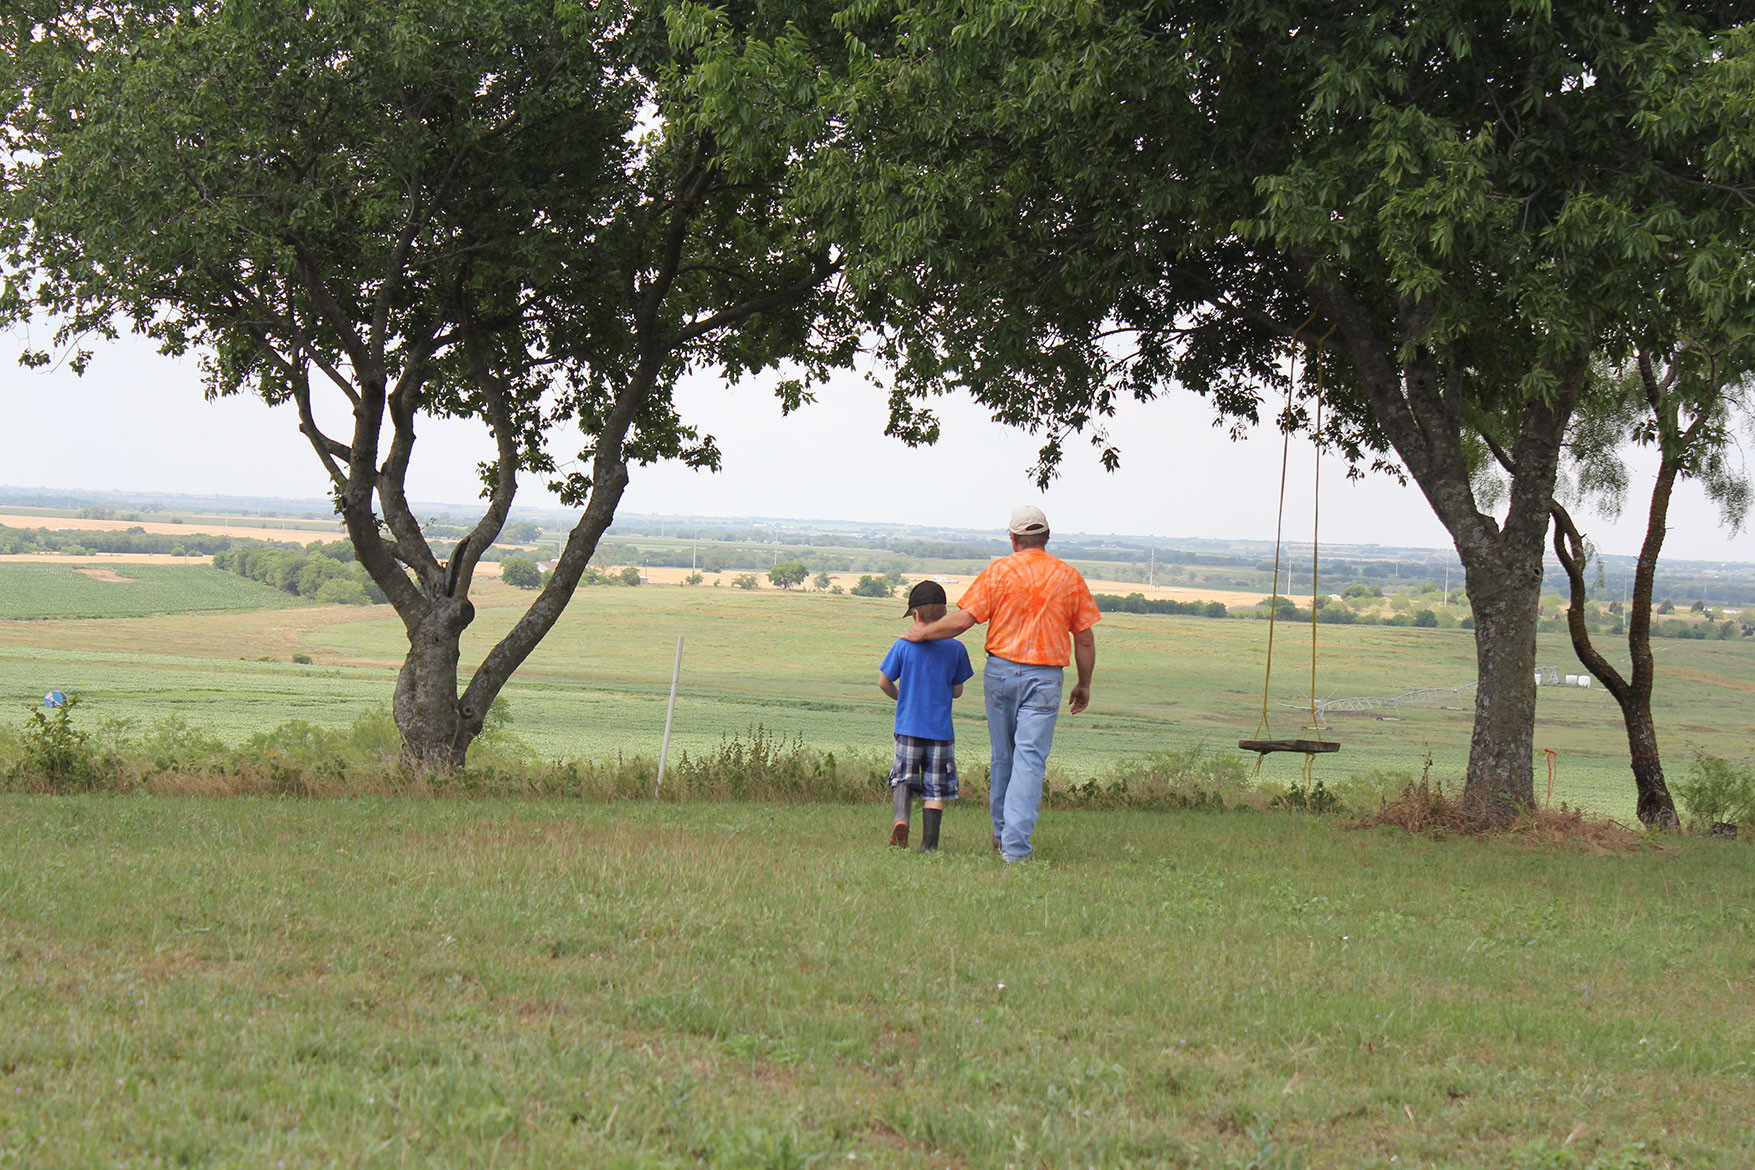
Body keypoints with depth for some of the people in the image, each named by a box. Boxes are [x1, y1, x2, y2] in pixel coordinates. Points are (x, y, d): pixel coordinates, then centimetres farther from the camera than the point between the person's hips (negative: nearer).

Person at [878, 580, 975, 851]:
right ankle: (929, 844, 2)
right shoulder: (956, 648, -2)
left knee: (904, 776, 13)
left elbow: (884, 682, 0)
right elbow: (957, 691, 5)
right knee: (936, 787, 6)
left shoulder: (903, 646, -5)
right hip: (941, 728, 0)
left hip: (908, 726, 0)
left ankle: (902, 815, -14)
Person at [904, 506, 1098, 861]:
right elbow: (1085, 639, 5)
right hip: (1045, 678, -1)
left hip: (1001, 671, 1)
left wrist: (923, 633, 9)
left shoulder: (999, 571, -2)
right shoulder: (1069, 577, 3)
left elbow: (962, 619, -7)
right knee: (1030, 758, -4)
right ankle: (1016, 844, -13)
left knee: (1003, 755, 15)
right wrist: (1083, 685, 16)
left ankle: (1002, 831, 29)